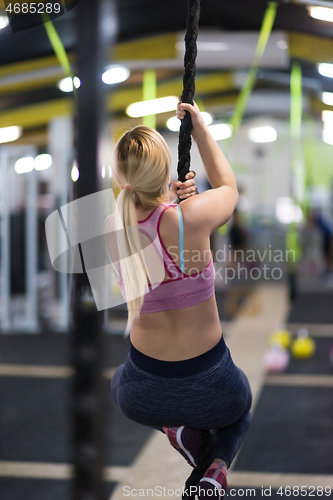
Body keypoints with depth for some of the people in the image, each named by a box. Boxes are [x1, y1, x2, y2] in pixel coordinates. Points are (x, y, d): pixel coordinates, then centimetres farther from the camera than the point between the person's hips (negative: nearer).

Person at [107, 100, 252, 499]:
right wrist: (200, 129, 11)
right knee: (241, 405, 36)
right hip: (209, 388, -3)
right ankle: (219, 463, 4)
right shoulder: (190, 217, -22)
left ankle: (172, 426, 11)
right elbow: (228, 187, 3)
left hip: (145, 395, 3)